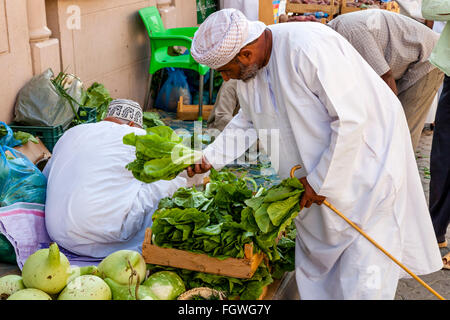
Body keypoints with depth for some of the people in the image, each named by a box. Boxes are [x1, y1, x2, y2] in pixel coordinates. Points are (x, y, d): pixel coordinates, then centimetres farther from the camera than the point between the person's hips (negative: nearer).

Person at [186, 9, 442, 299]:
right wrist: (210, 158, 6)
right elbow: (248, 122, 16)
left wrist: (321, 182, -21)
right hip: (317, 171, 8)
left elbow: (351, 119, -29)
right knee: (314, 256, 16)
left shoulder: (308, 47, -30)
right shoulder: (248, 70, -2)